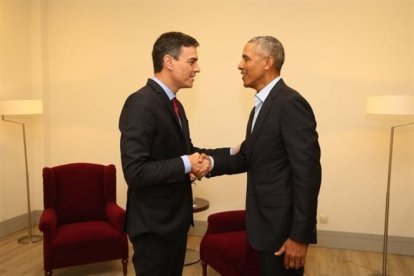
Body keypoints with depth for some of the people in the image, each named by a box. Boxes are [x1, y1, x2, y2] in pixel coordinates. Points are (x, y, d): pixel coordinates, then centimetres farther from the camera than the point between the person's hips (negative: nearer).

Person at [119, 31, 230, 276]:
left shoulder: (174, 104, 8)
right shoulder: (141, 103, -22)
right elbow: (135, 172, -28)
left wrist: (230, 153, 2)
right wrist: (186, 165, -21)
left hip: (175, 217, 9)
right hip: (153, 224, -9)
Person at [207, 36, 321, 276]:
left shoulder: (290, 103, -19)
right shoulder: (262, 105, 12)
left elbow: (307, 172, -23)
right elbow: (246, 157, 8)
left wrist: (299, 235, -22)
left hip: (284, 225, -9)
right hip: (267, 221, 9)